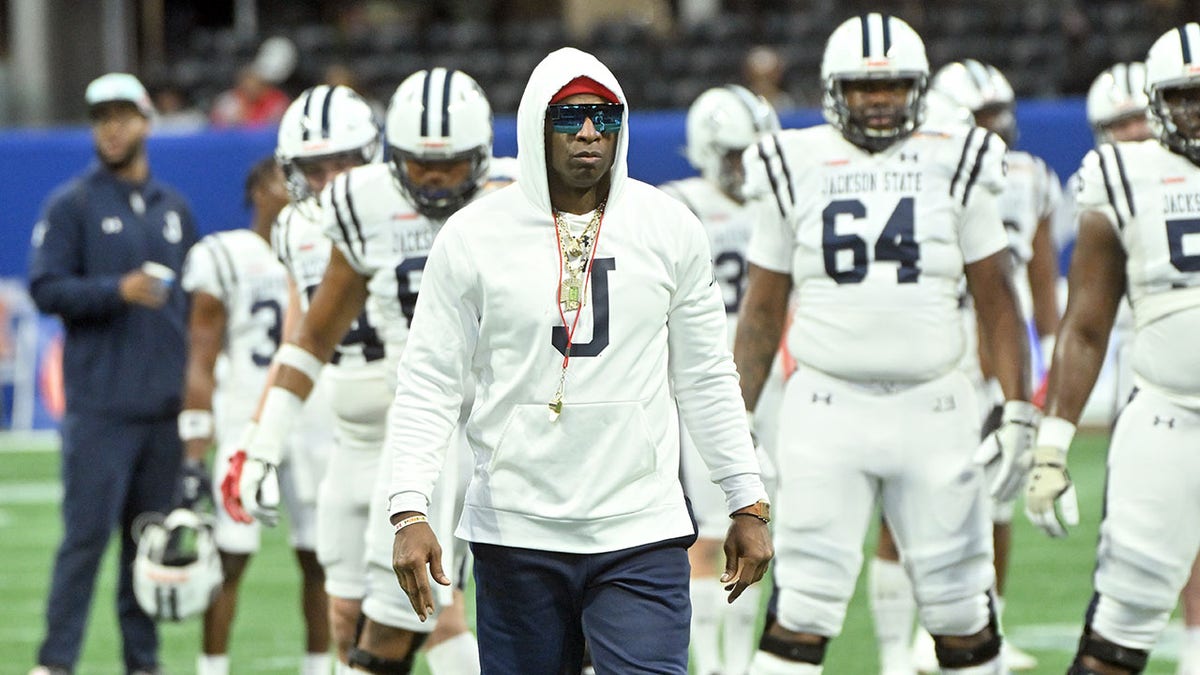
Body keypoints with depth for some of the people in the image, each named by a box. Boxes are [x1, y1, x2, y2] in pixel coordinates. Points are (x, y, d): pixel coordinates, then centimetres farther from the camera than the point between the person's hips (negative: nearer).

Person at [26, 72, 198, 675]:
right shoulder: (71, 206, 0)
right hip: (99, 407, -5)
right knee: (87, 533, -10)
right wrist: (119, 291, -19)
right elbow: (46, 288, -7)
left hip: (166, 405, 5)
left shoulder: (175, 210, 15)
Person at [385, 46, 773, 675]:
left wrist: (748, 504, 11)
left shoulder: (670, 230, 5)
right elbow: (428, 384, 0)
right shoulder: (474, 237, 0)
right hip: (516, 530, 0)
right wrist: (410, 511, -10)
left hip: (641, 533, 0)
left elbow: (707, 380, 12)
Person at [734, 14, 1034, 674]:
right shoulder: (796, 172, 6)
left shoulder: (953, 169, 5)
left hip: (932, 409, 1)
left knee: (961, 610, 5)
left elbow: (996, 301, 7)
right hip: (827, 411, -1)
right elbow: (762, 312, 11)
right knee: (801, 612, -6)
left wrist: (1018, 415, -1)